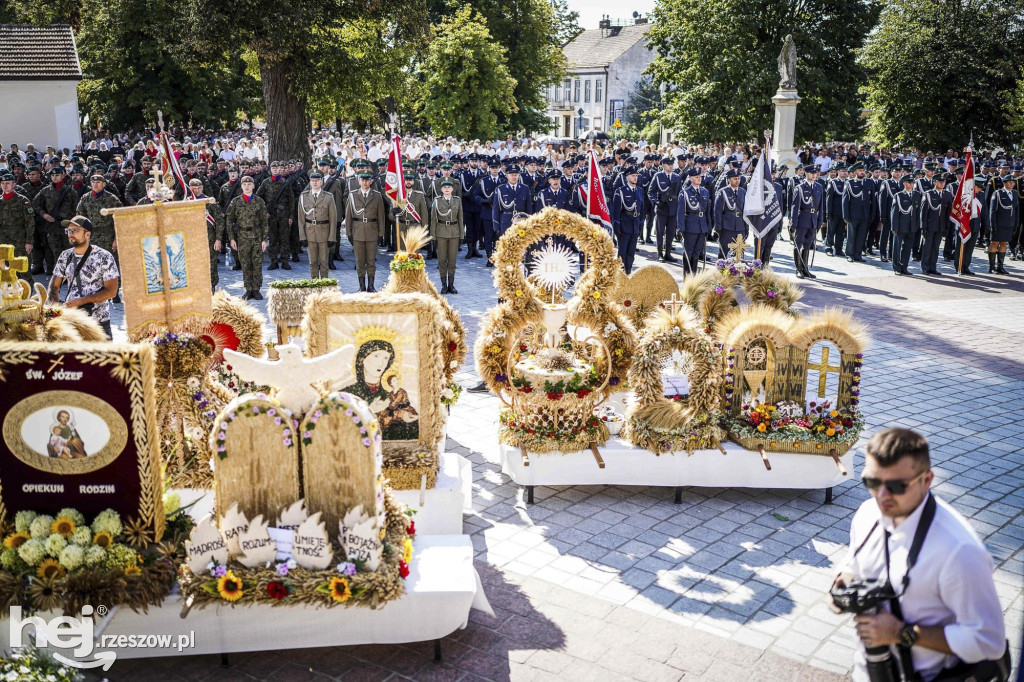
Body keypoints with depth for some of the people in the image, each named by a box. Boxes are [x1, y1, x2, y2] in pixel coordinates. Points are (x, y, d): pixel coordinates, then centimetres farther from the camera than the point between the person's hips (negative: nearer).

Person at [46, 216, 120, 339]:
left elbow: (111, 291, -9)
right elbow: (54, 287, 13)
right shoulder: (65, 257, 9)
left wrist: (81, 301, -16)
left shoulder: (104, 257, -6)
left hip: (98, 322, -4)